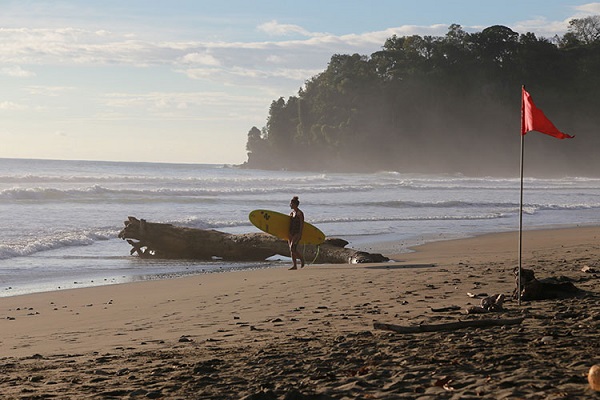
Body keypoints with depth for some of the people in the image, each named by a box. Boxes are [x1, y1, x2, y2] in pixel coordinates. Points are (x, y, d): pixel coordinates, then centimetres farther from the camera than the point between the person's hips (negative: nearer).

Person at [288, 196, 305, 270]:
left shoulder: (299, 213, -9)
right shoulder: (291, 213, 14)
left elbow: (302, 224, -13)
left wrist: (300, 234, -19)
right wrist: (288, 234, 15)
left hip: (297, 233, -8)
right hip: (291, 233, 8)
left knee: (292, 248, -16)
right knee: (292, 250, 4)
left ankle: (301, 258, 4)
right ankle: (294, 265, 8)